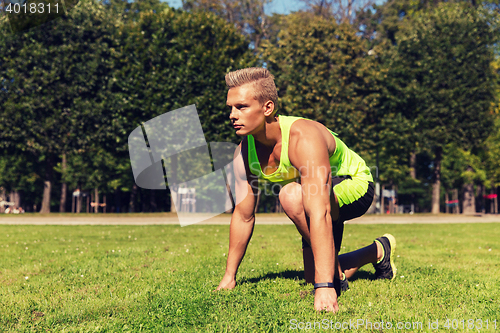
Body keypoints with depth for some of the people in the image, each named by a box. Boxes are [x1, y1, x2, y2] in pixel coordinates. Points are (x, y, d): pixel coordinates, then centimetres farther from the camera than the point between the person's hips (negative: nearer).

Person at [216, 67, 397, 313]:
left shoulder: (304, 138, -38)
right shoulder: (245, 150, -16)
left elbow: (319, 213, -46)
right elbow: (243, 215, -6)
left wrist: (325, 287, -51)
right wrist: (229, 276, -4)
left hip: (354, 186, -7)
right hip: (317, 195, 8)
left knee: (291, 195, -37)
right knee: (314, 278, 12)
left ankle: (335, 275, -16)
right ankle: (378, 252, 39)